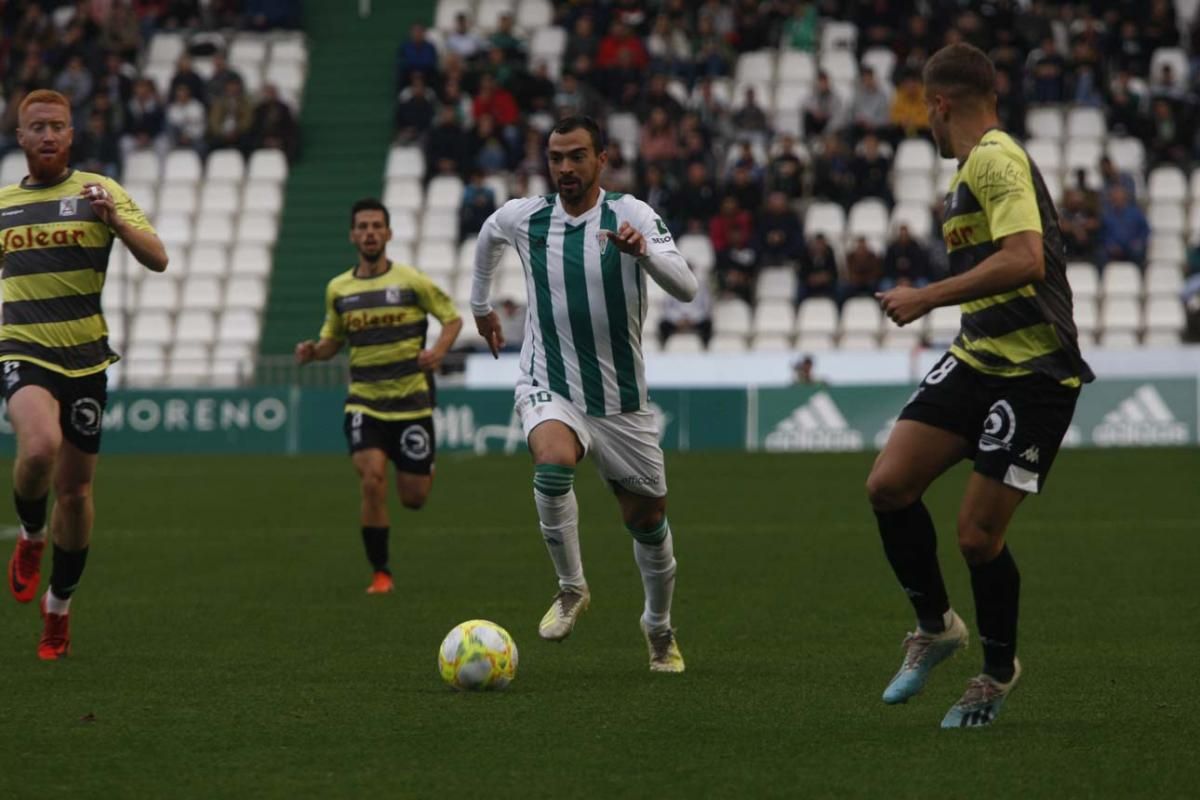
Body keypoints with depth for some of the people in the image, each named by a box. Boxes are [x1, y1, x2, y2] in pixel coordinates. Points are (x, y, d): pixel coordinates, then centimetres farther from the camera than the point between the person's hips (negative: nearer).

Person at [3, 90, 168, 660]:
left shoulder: (97, 192, 0)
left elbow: (157, 259, -9)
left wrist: (114, 219, -25)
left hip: (85, 358, 0)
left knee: (74, 490, 7)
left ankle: (59, 605, 26)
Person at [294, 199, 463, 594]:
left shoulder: (411, 281, -5)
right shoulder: (338, 290, 4)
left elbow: (452, 318, 3)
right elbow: (333, 341, 16)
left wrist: (439, 350, -17)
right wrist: (313, 351, -7)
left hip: (411, 401, -1)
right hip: (364, 402, 1)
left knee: (413, 498, 3)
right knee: (372, 481, -19)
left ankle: (423, 470, 43)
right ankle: (380, 573, -5)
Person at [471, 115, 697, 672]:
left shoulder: (630, 215, -11)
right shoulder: (522, 218, -3)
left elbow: (686, 289, -23)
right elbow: (488, 237, 23)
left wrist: (643, 251, -41)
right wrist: (480, 304, 31)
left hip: (622, 401, 1)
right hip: (550, 390, 0)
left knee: (648, 521, 10)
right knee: (553, 465, -33)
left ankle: (660, 628, 36)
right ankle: (571, 588, -13)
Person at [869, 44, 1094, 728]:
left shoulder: (995, 160, -15)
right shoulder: (977, 164, 17)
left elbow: (1025, 260, -28)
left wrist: (927, 298, -24)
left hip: (1032, 374, -9)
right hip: (976, 358, 9)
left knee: (978, 535, -6)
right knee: (890, 484, -5)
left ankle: (999, 670, 17)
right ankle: (937, 626, 14)